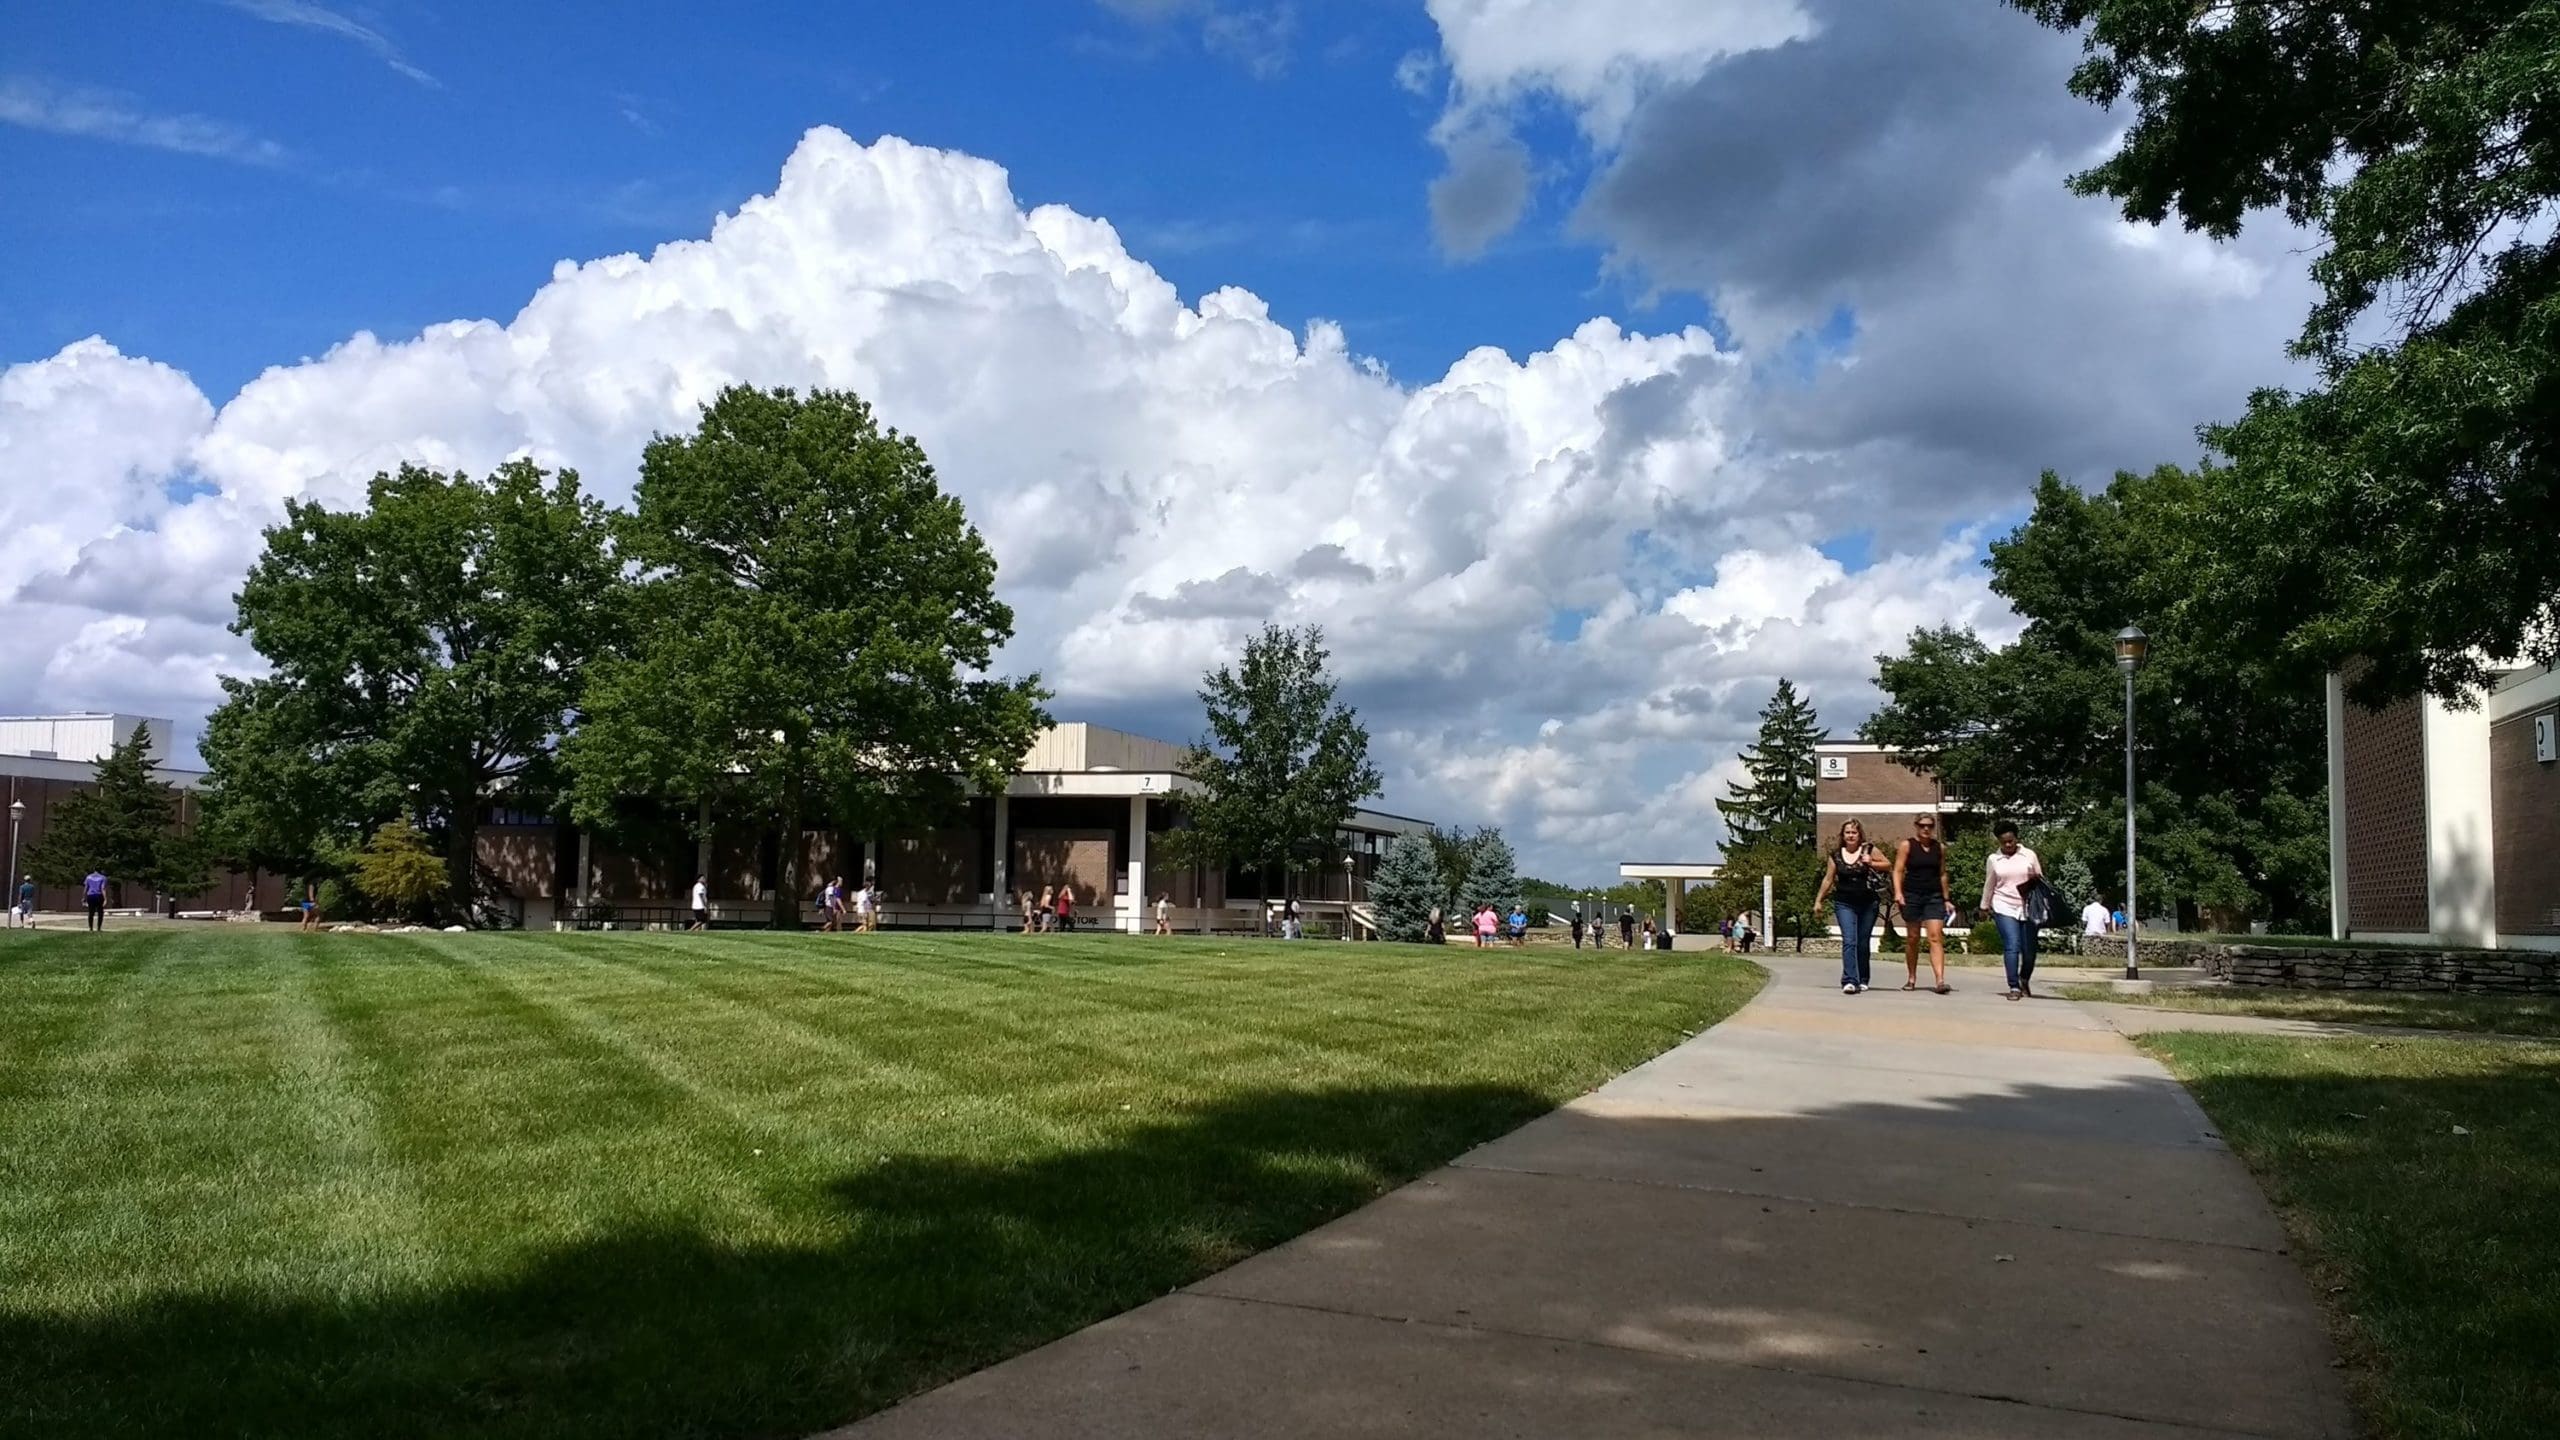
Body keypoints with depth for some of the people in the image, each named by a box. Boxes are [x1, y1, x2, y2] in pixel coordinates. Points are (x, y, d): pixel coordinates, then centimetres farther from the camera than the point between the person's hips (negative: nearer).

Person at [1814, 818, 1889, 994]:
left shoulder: (1869, 850, 1)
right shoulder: (1835, 855, 4)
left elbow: (1888, 864, 5)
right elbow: (1828, 879, 9)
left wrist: (1871, 863, -13)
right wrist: (1818, 900, 8)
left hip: (1868, 904, 0)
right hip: (1844, 904, 0)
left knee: (1863, 943, 8)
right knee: (1849, 941, -14)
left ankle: (1862, 980, 22)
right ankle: (1850, 981, -21)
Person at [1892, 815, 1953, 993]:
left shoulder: (1940, 847, 9)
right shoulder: (1907, 846, 0)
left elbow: (1942, 874, 16)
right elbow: (1898, 871, -4)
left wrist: (1946, 899, 16)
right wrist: (1898, 892, -18)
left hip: (1934, 896, 1)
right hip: (1912, 895, -1)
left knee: (1936, 936, -11)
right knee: (1912, 938, 8)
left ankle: (1940, 980, -18)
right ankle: (1911, 978, 21)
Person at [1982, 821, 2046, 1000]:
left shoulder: (2029, 855, 6)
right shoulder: (1993, 859, 7)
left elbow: (2040, 880, 11)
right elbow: (1989, 885, 16)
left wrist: (2037, 882, -11)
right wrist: (1985, 906, 19)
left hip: (2028, 908, 1)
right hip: (2004, 908, -1)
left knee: (2029, 949, 1)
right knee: (2011, 946, -13)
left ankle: (2024, 980, 28)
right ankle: (2014, 987, -9)